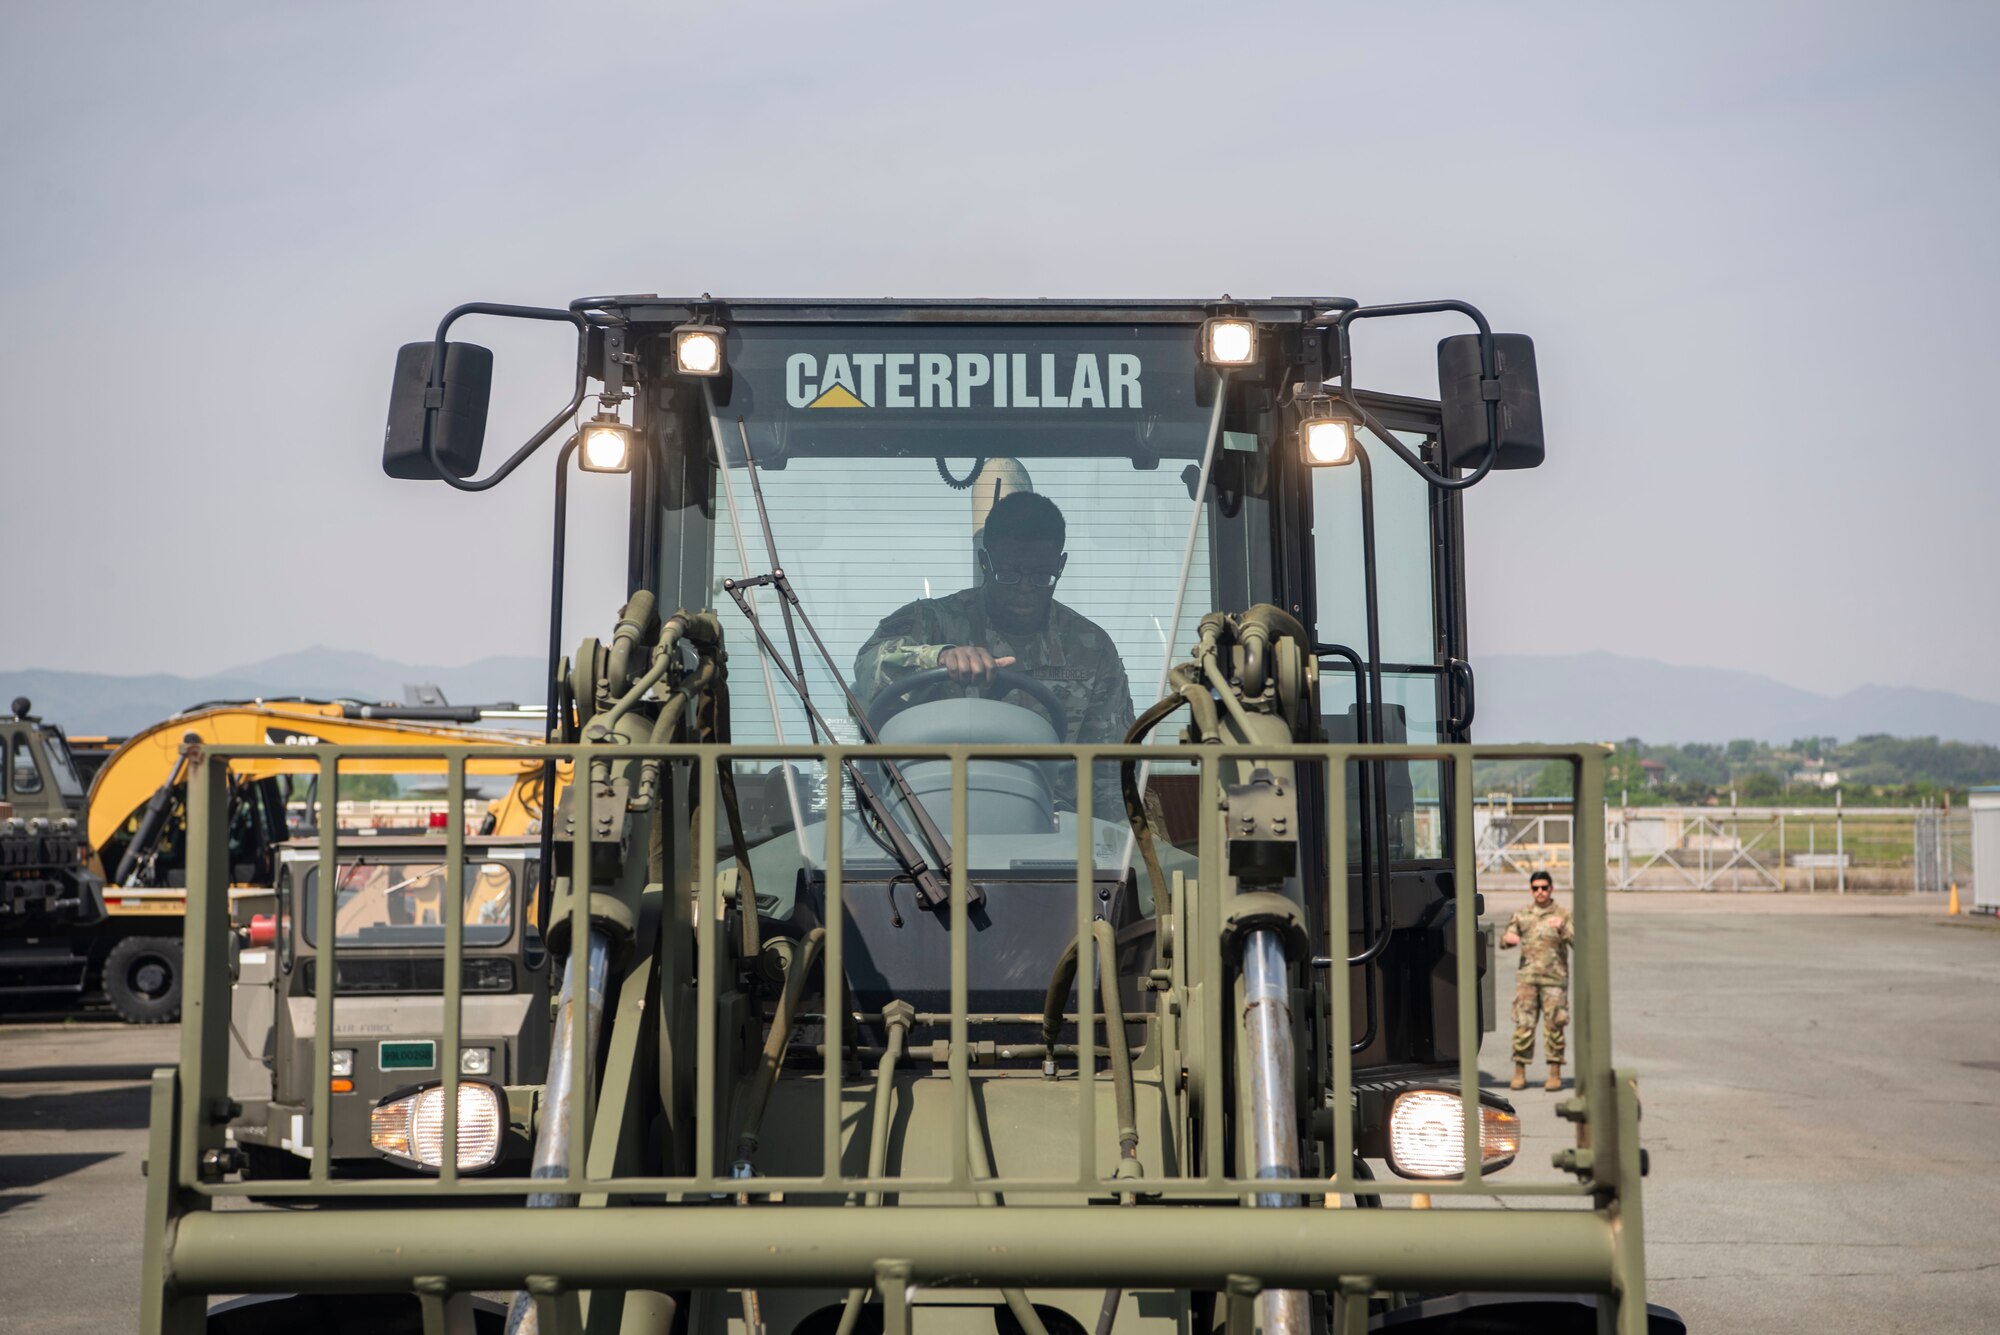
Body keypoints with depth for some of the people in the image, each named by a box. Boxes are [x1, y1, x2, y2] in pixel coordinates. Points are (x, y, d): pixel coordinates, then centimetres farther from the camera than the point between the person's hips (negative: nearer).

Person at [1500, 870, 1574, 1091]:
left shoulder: (1563, 915, 6)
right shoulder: (1521, 915, 12)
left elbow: (1576, 940, -5)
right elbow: (1504, 942, 11)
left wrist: (1562, 928, -24)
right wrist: (1508, 939, -13)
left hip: (1554, 978, -2)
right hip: (1526, 977, 2)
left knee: (1554, 1027, -1)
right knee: (1523, 1025, -2)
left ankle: (1555, 1074, 7)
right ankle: (1519, 1073, 5)